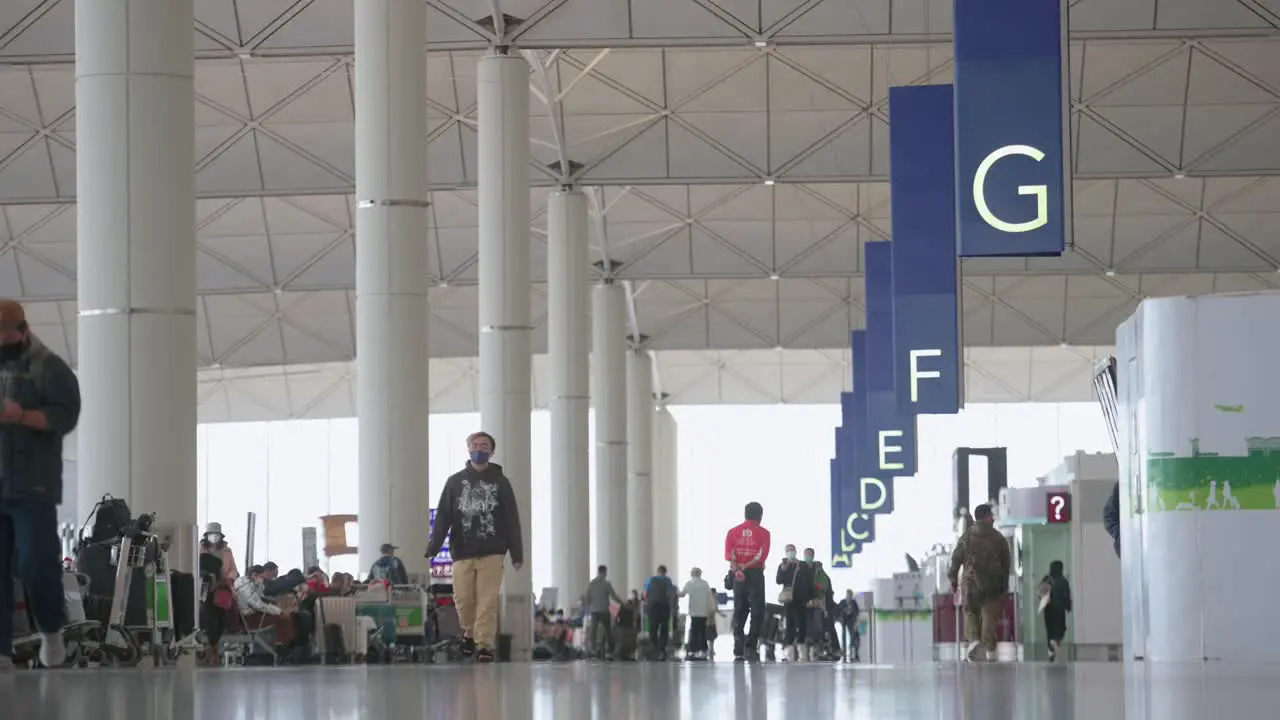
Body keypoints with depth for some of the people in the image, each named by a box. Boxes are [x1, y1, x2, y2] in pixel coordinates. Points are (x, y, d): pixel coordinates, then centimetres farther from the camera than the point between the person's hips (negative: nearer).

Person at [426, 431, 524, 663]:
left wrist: (517, 554, -1)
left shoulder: (500, 482, 7)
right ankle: (470, 632, 25)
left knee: (487, 602, -7)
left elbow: (512, 520, 4)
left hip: (491, 552, -1)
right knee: (463, 598, 0)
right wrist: (433, 548, -7)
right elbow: (443, 517, 4)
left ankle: (485, 645, -5)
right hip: (462, 552, 1)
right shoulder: (455, 482, 9)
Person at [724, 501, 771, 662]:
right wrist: (746, 566, -13)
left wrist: (737, 568, -15)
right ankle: (750, 647, -12)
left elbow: (729, 555, -5)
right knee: (757, 611, 1)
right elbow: (762, 555, -12)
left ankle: (739, 652, 0)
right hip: (755, 574, -3)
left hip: (738, 576, 3)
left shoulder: (733, 532, 9)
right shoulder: (763, 533, 0)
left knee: (739, 612, 6)